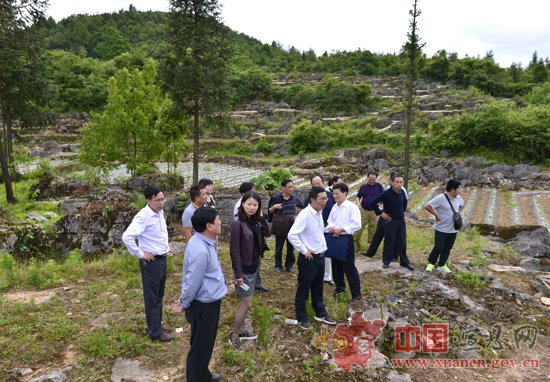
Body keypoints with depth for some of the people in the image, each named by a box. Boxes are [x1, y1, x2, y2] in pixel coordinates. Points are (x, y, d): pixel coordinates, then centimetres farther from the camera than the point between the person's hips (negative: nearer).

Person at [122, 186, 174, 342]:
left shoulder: (160, 212, 4)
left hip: (162, 258, 8)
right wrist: (140, 254, -20)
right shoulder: (143, 217, -22)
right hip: (151, 261, -8)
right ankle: (155, 332, 20)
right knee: (152, 298, 7)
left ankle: (156, 324, 38)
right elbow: (127, 237, -30)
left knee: (159, 295, 21)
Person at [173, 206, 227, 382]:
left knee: (205, 343, 27)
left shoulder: (204, 241, 1)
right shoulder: (200, 251, -32)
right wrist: (184, 304, -7)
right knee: (200, 346, 10)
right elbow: (193, 282, -23)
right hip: (204, 305, -10)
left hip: (209, 301, 10)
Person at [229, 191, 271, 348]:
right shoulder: (237, 224, -20)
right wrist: (238, 273, -20)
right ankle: (234, 336, 15)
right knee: (247, 304, -1)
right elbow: (234, 250, -20)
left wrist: (262, 217, -2)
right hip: (244, 269, -8)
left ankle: (241, 330, 33)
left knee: (245, 302, 18)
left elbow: (267, 234, 10)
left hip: (254, 267, 8)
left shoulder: (255, 221, 3)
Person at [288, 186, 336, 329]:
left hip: (320, 256, 8)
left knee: (318, 288, 23)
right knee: (303, 289, 10)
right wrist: (304, 251, -21)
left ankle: (320, 313, 39)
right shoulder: (305, 215, -23)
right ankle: (302, 318, 25)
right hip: (308, 258, -8)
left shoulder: (319, 213, 4)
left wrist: (323, 246, 9)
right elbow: (292, 235, -29)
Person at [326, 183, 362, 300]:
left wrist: (341, 229, -22)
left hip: (346, 239, -7)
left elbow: (357, 224, -19)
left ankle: (356, 293, 8)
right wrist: (330, 227, -10)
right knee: (336, 265, 17)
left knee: (349, 267, -2)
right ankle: (340, 287, 37)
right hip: (334, 238, 7)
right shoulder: (334, 207, 8)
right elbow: (330, 221, 14)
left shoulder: (352, 207, -13)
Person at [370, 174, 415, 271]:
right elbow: (373, 203, -19)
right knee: (389, 242, 3)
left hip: (401, 220, 5)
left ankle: (404, 262, 21)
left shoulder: (402, 193, 2)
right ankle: (386, 261, 17)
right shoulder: (387, 193, -18)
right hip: (390, 221, -5)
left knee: (402, 242, 10)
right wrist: (380, 213, -13)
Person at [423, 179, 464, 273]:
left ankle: (442, 265, 25)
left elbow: (462, 205, 26)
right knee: (438, 248, -2)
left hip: (453, 229, 6)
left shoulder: (458, 198, 2)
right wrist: (436, 214, -15)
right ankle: (431, 263, 18)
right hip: (441, 229, -6)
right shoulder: (440, 198, -20)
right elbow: (426, 206, -21)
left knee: (447, 248, 12)